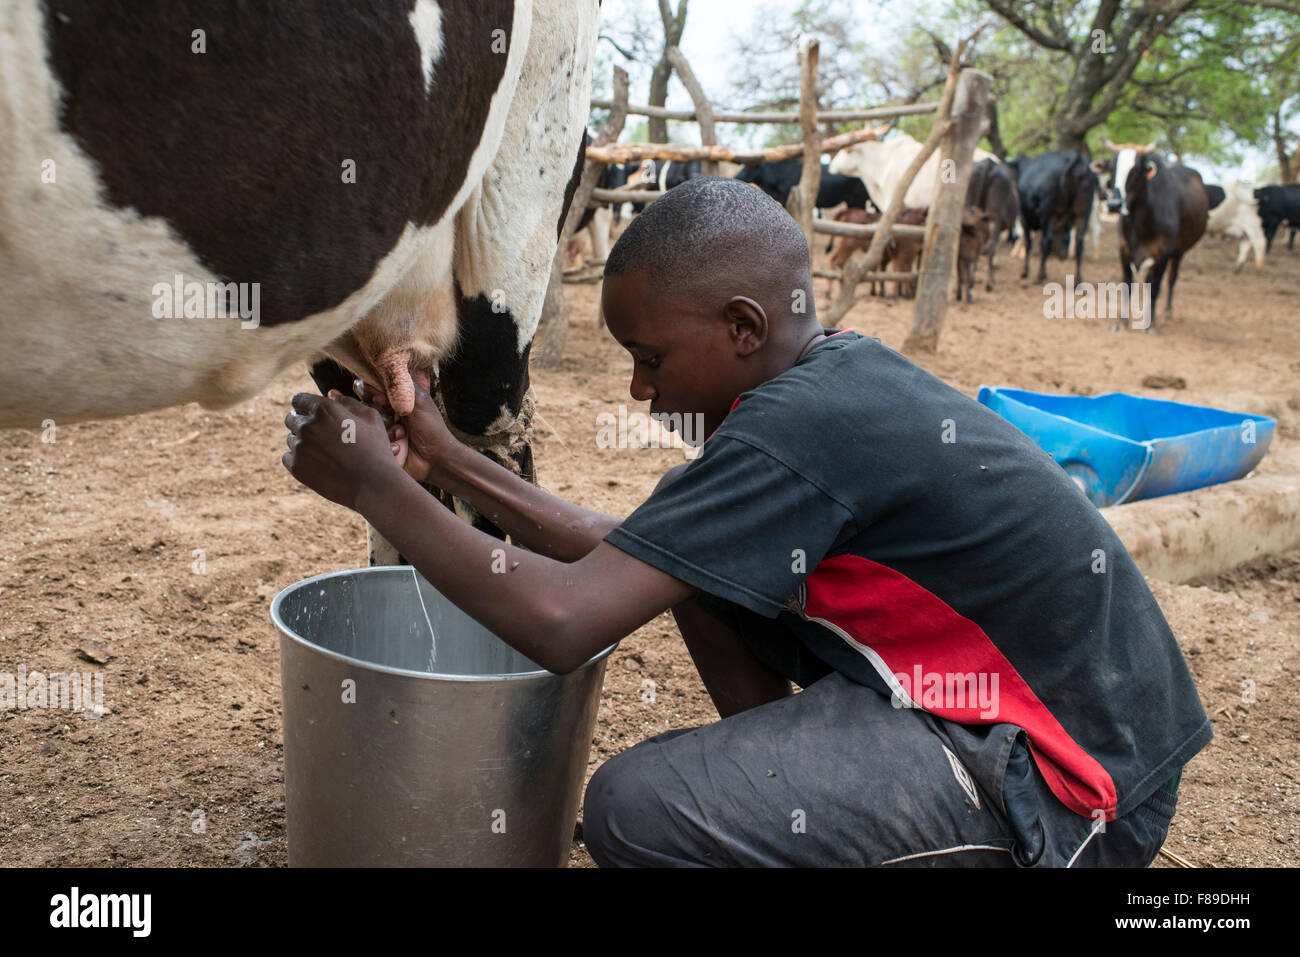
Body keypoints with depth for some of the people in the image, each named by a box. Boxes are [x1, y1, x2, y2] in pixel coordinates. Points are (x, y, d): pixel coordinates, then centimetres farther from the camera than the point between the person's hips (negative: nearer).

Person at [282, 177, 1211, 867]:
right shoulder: (844, 372, 3)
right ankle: (794, 792, 19)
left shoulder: (799, 430, -25)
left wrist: (374, 484, -14)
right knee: (695, 552, 7)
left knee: (637, 807, -21)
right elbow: (626, 555, 9)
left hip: (1075, 793, -9)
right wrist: (449, 463, 7)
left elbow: (561, 623, -27)